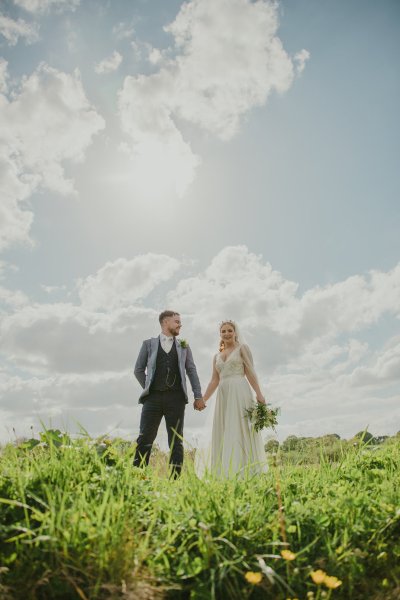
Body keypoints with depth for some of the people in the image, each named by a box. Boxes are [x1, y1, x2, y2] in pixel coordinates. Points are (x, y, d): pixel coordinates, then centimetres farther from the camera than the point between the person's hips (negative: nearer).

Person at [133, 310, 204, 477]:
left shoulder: (183, 346, 15)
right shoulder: (149, 344, 10)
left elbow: (192, 371, 12)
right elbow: (139, 370, 12)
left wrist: (198, 396, 6)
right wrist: (148, 388, 7)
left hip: (176, 398, 2)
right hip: (153, 397, -1)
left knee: (176, 440, 3)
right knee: (145, 438, -5)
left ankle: (175, 478, 9)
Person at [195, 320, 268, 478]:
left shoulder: (242, 348, 7)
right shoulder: (217, 356, 20)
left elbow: (250, 372, -2)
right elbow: (214, 381, 17)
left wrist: (259, 393, -13)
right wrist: (203, 399, 10)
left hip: (240, 392, -5)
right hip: (223, 395, 5)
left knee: (240, 430, -8)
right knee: (223, 434, 4)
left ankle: (245, 471, -3)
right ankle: (225, 473, 11)